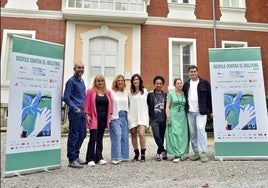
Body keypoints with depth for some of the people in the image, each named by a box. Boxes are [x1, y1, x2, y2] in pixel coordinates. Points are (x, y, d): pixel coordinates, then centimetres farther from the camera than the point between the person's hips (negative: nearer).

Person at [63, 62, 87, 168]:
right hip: (74, 112, -8)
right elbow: (66, 98, -14)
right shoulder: (71, 81, -8)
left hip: (81, 112, 8)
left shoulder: (82, 81, 17)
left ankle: (76, 156, 26)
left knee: (82, 134, 13)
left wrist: (84, 108, 15)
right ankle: (72, 160, 9)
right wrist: (75, 108, -20)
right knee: (73, 136, -1)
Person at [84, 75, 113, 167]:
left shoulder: (107, 92, 13)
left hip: (104, 118, 4)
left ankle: (99, 157, 19)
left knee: (100, 139, 11)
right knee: (93, 138, -5)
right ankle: (90, 159, 4)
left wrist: (110, 116, 6)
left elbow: (110, 105, 13)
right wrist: (87, 115, -11)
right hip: (94, 118, -4)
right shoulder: (90, 91, 1)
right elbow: (87, 105, -4)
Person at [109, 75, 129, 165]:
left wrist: (127, 115, 7)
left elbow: (127, 105, 14)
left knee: (124, 136, 7)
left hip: (124, 116, 5)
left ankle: (123, 156, 17)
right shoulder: (111, 92, -1)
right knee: (117, 136, -11)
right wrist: (110, 115, -10)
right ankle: (116, 157, -7)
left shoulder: (126, 92, 14)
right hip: (115, 117, -5)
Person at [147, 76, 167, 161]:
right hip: (154, 119, -2)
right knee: (156, 136, -18)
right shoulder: (150, 95, 4)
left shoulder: (165, 95, 9)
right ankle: (163, 151, 0)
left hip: (163, 119, 2)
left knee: (162, 137, 6)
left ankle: (159, 153, 21)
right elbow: (147, 107, 6)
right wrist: (149, 117, 2)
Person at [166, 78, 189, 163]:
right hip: (174, 117, -3)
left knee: (183, 135, 3)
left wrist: (187, 117, 7)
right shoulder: (171, 94, 2)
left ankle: (182, 153, 15)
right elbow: (167, 107, -1)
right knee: (174, 135, -8)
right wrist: (168, 118, -10)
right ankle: (177, 155, -4)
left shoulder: (184, 94, 12)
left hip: (183, 117, 3)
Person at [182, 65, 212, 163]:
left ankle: (204, 152, -9)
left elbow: (209, 97, 1)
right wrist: (184, 110, 10)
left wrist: (210, 110, -3)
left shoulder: (204, 83, 2)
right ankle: (196, 152, 16)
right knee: (192, 132, 6)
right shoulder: (186, 84, 12)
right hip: (190, 112, 4)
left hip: (201, 112, -4)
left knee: (200, 129, -16)